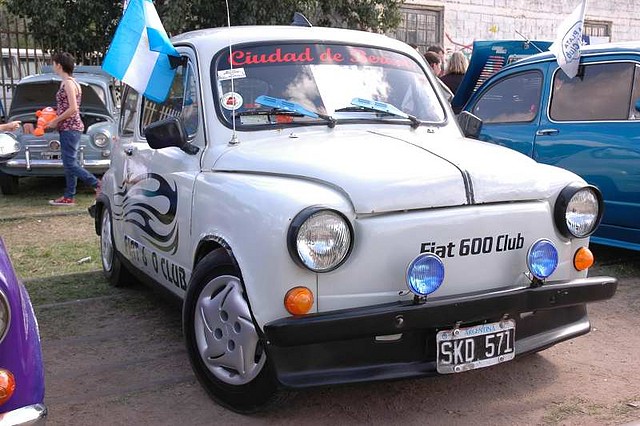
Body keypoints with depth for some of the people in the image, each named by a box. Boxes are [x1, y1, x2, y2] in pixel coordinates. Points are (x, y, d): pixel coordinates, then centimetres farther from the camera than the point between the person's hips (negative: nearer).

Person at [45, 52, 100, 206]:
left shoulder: (69, 83, -14)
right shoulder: (67, 82, 15)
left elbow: (72, 108, -20)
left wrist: (55, 121, -12)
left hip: (70, 128, -10)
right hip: (68, 128, 10)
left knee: (70, 164, -8)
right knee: (69, 163, 10)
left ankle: (98, 184, -6)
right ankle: (69, 197, 13)